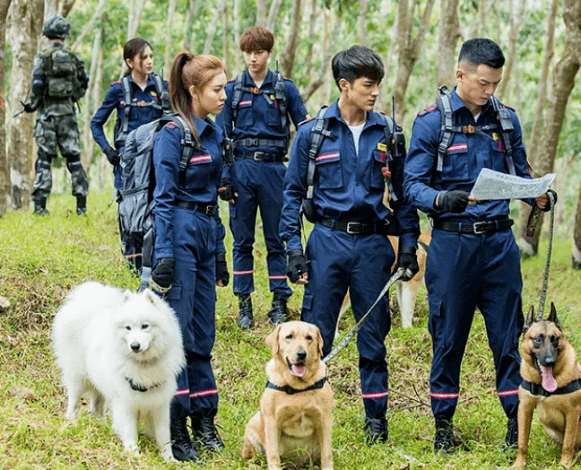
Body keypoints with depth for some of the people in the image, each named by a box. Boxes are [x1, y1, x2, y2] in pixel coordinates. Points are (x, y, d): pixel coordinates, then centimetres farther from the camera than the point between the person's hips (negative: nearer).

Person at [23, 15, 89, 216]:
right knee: (73, 157, 7)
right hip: (68, 111, 3)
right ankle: (81, 203, 5)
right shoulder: (73, 58, 5)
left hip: (47, 111, -3)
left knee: (44, 158, 1)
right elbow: (83, 85, 7)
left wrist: (32, 104, 2)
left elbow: (37, 85, -12)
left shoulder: (42, 57, -6)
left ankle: (40, 205, -3)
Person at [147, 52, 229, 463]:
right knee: (177, 331, -4)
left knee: (203, 333, 11)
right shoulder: (174, 134, -11)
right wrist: (163, 255, -18)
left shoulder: (213, 133, 13)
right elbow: (164, 198, -13)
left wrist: (220, 250, 20)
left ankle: (204, 420, 19)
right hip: (181, 232, -8)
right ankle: (175, 429, 0)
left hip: (207, 232, 8)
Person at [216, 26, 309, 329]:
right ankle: (244, 304, 11)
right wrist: (223, 178, 0)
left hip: (274, 168, -1)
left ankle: (279, 303, 11)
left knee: (276, 239, 4)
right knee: (242, 240, 5)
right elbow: (222, 135, 8)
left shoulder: (285, 88, 4)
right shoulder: (233, 89, 6)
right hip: (242, 169, 1)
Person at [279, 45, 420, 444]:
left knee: (374, 333, 8)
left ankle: (377, 418, 19)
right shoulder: (313, 132, -1)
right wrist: (293, 247, -3)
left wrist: (409, 244, 6)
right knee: (315, 333, 0)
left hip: (372, 243, 2)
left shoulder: (387, 133, 5)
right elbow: (293, 191, 3)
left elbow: (403, 191, 11)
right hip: (328, 242, -2)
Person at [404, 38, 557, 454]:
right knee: (448, 338, 5)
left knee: (508, 334, 3)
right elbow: (413, 185, -5)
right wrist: (441, 199, -25)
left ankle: (517, 423, 12)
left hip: (499, 240, 3)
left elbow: (521, 173, 15)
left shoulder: (506, 119, 8)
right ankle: (443, 426, 17)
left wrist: (541, 195, -6)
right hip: (452, 243, -2)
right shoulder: (432, 121, -4)